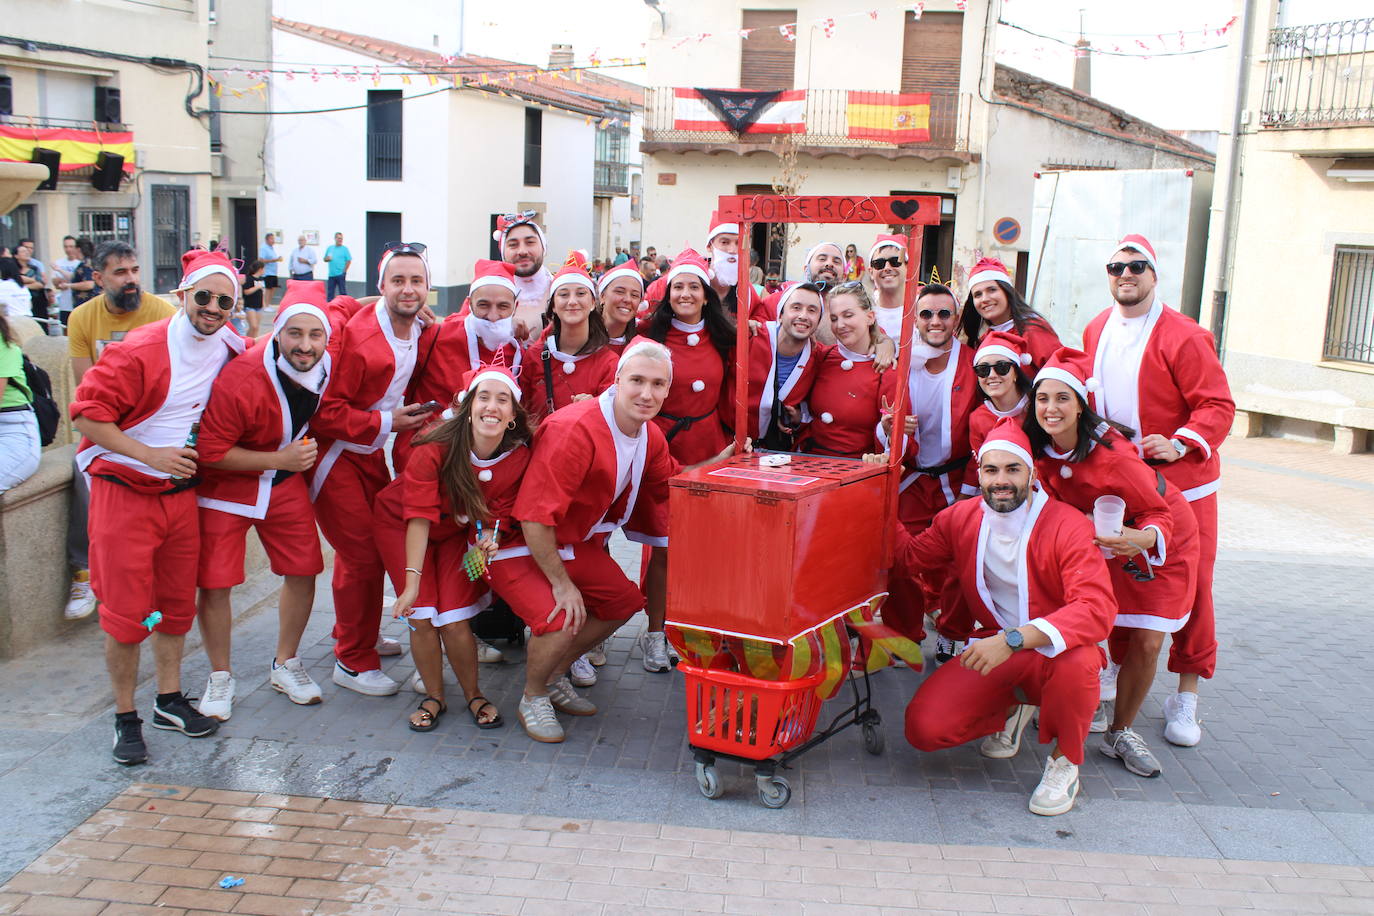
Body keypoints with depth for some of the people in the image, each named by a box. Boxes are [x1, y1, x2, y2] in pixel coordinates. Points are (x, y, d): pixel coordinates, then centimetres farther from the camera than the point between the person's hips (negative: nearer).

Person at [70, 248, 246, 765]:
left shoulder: (229, 348, 0)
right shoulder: (141, 350, -18)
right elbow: (87, 413, -17)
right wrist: (150, 454, -23)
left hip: (181, 493, 6)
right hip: (124, 493, -6)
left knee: (177, 604, 14)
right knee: (127, 612, 0)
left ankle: (170, 703, 29)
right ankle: (126, 719, 14)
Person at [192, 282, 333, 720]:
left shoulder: (325, 367, -12)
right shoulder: (238, 380, -31)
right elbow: (211, 452, -24)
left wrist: (304, 452, 4)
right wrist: (278, 460, -27)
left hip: (285, 483, 5)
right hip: (225, 483, -5)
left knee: (303, 571, 4)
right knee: (214, 581, -3)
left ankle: (285, 666, 25)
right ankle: (220, 678, 18)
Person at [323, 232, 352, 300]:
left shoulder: (344, 248, 0)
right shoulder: (330, 248, 13)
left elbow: (349, 261, -5)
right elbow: (325, 259, 18)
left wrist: (344, 271, -9)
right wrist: (327, 259, -5)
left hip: (340, 274, -4)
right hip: (331, 274, 4)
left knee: (342, 292, -1)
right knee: (330, 293, 8)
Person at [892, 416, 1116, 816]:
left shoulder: (1068, 525, -19)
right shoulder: (960, 518, -1)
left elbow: (1097, 609, -30)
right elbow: (908, 558, 12)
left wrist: (1013, 640, -40)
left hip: (1053, 651, -4)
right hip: (990, 651, 4)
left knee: (1078, 662, -40)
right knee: (924, 728, -16)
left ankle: (1064, 760, -7)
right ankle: (1009, 711, 18)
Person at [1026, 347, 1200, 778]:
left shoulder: (1112, 454, -34)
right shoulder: (1041, 449, -16)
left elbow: (1158, 513, -27)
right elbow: (1056, 503, 1)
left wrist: (1143, 539, -45)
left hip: (1161, 541, -4)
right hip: (1099, 538, 4)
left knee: (1146, 643, -7)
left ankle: (1120, 733, 12)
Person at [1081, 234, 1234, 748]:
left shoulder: (1183, 336, -14)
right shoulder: (1096, 331, 6)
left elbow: (1218, 407, -16)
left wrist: (1179, 443, -30)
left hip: (1179, 482, -5)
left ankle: (1185, 698, 12)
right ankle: (1110, 670, 29)